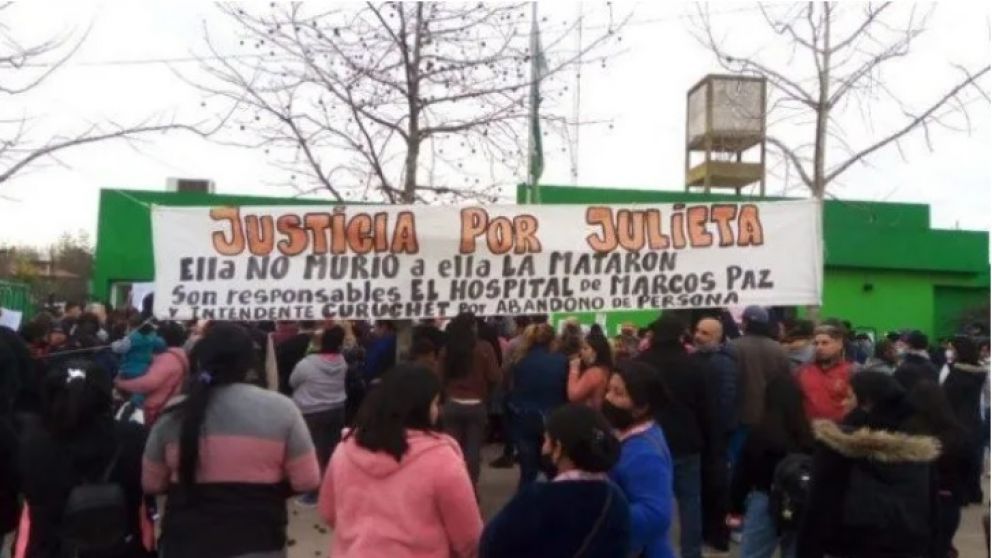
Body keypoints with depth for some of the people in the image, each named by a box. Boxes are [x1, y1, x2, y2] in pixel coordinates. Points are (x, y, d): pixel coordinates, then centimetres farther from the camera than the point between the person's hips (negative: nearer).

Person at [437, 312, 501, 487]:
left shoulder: (446, 349, -1)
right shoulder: (484, 348, -8)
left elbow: (440, 378, 4)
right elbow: (495, 378, -9)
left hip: (452, 405, 2)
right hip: (476, 406, -2)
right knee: (473, 450, 6)